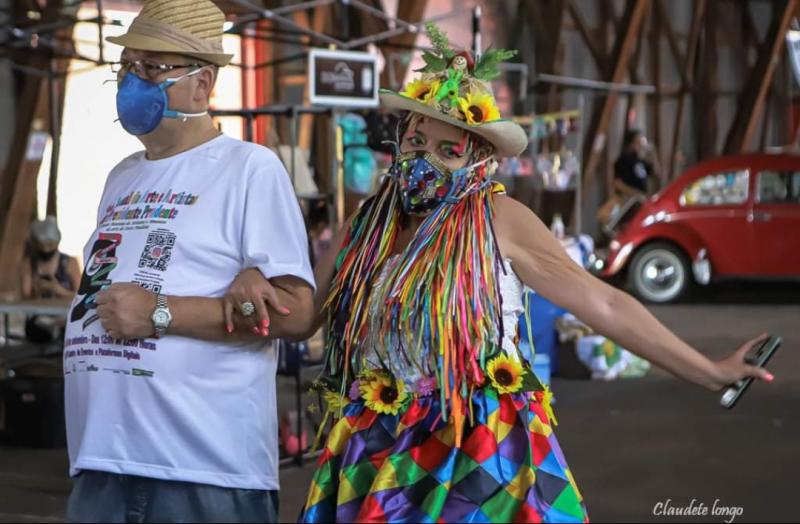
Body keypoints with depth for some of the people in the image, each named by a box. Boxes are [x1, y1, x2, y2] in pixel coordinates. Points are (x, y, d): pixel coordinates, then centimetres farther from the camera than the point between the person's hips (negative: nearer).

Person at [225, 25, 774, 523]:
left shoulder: (499, 219, -5)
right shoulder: (368, 224, 6)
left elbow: (603, 303, -4)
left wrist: (709, 372, -5)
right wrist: (254, 281, -9)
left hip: (483, 448, -3)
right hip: (379, 451, 3)